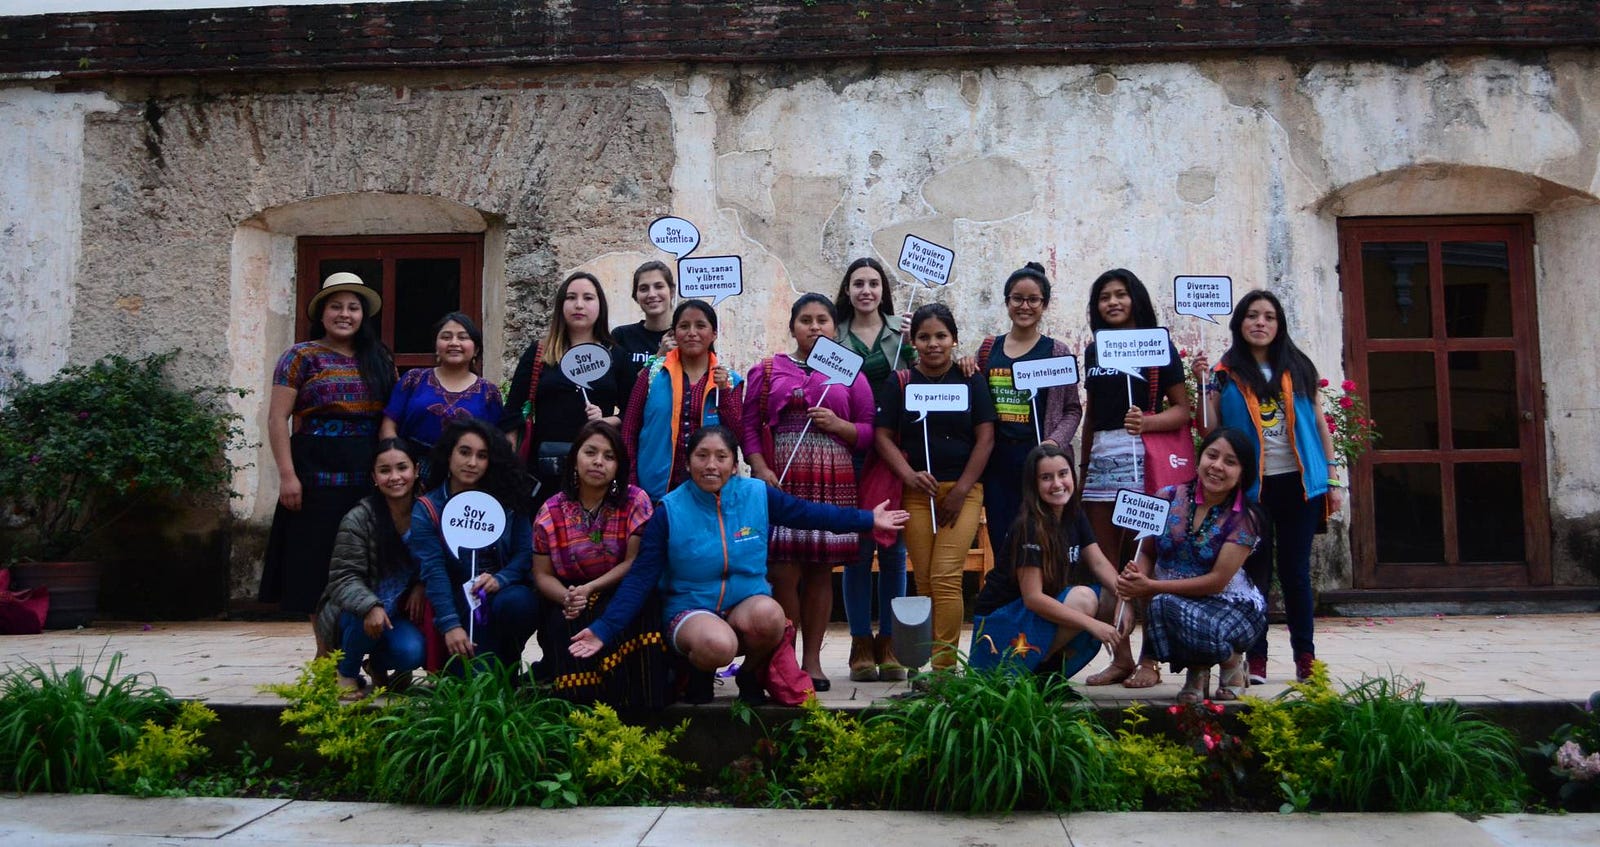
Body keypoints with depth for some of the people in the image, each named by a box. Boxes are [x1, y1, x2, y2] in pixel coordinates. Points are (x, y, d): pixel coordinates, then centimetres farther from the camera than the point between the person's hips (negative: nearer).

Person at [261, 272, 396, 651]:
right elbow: (278, 418, -4)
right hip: (317, 476, -3)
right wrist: (287, 474, -12)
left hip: (369, 478, 4)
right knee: (318, 564, 0)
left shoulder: (380, 361, 13)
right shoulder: (302, 357, 1)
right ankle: (328, 654, 10)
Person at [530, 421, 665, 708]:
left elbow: (635, 562, -8)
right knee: (565, 626, -31)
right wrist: (567, 598, -21)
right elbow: (543, 575, 2)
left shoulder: (635, 501, -2)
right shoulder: (550, 512, 3)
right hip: (569, 604, 1)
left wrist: (589, 589, -19)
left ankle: (633, 708, -24)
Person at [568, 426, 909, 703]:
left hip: (748, 602, 3)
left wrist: (869, 519, 10)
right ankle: (698, 675, 3)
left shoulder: (758, 495, -4)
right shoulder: (670, 511, -9)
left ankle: (751, 674, 1)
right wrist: (604, 629, -16)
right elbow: (639, 579, -8)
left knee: (769, 613, -34)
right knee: (718, 644, -37)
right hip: (690, 609, -2)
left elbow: (811, 513, 8)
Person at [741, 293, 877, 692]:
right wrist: (760, 470, -10)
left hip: (833, 484, 1)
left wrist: (838, 425, -9)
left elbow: (870, 431, 9)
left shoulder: (850, 373, 13)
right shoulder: (767, 370, 11)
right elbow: (749, 425, 4)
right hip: (781, 483, -1)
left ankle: (812, 660, 12)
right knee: (783, 571, -6)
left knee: (821, 571, 4)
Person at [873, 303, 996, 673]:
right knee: (924, 580, 1)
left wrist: (960, 492, -5)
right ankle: (925, 661, 9)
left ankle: (945, 666, -8)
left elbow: (985, 438, 2)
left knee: (946, 577, -11)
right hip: (917, 491, 2)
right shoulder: (901, 382, 8)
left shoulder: (970, 380, 5)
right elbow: (883, 436, 4)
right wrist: (909, 475, -12)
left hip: (963, 490, -1)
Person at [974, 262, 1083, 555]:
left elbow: (1072, 409, 3)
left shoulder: (1057, 352, 2)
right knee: (1001, 541, 7)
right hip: (997, 459, 3)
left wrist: (1055, 442, -13)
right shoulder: (989, 349, 9)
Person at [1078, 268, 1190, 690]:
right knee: (1106, 566, 4)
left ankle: (1150, 660, 3)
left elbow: (1182, 409, -4)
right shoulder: (1094, 350, 16)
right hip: (1100, 459, 5)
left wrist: (1147, 422, -22)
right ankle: (1120, 658, 12)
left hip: (1141, 456, -5)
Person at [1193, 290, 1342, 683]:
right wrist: (1202, 385, -9)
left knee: (1295, 571, 5)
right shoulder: (1226, 373, 3)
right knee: (1255, 572, 3)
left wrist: (1333, 480, 6)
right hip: (1250, 486, -1)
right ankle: (1256, 658, 9)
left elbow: (1319, 425, 10)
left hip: (1298, 484, 1)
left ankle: (1305, 656, 15)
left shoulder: (1298, 368, 8)